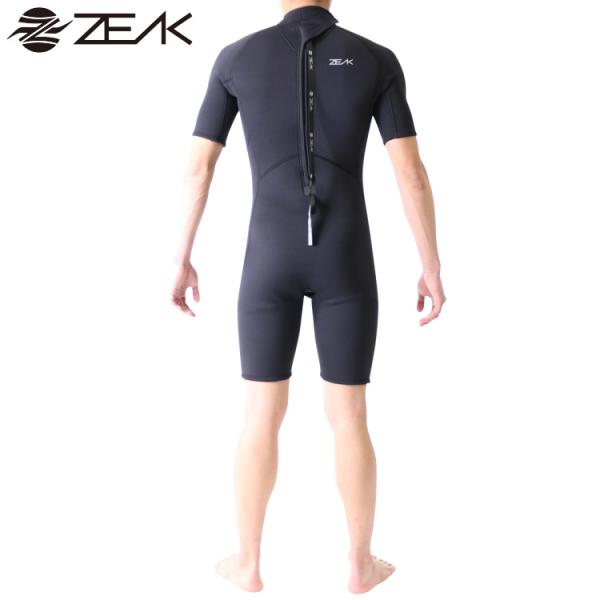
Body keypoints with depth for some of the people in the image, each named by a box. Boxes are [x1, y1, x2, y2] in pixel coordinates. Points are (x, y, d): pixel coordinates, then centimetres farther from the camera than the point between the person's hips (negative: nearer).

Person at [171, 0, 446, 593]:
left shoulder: (235, 57, 5)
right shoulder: (377, 60, 2)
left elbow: (197, 166, 4)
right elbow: (411, 173, -3)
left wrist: (182, 260, 12)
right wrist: (432, 268, 5)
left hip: (271, 259, 0)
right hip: (345, 259, 0)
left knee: (262, 413, 12)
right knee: (348, 416, 11)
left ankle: (248, 563, 24)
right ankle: (360, 563, 24)